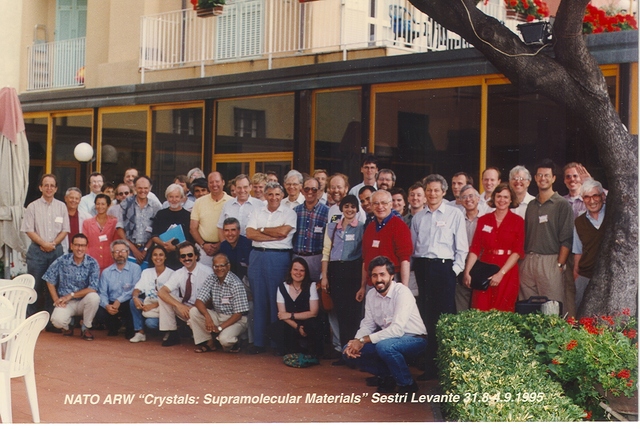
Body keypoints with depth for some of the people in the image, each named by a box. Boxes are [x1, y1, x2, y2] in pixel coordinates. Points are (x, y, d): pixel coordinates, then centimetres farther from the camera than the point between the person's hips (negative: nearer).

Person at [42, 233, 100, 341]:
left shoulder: (92, 263, -7)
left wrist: (71, 295, -17)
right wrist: (56, 299, -6)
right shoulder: (62, 261, -4)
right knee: (57, 321, -30)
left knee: (94, 297, -33)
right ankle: (68, 326, 12)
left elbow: (93, 289, -14)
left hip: (83, 302, 0)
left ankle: (86, 328, -5)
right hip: (65, 303, 0)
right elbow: (50, 280, 5)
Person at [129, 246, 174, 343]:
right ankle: (140, 332, -13)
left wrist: (154, 305, -24)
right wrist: (135, 297, -22)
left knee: (150, 322, -32)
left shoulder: (171, 274, -5)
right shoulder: (146, 272, 11)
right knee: (133, 301, -23)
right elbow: (137, 288, 2)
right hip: (148, 304, 5)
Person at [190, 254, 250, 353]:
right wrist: (207, 317, -28)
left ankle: (234, 344, 4)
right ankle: (208, 342, -3)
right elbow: (199, 301, -8)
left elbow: (238, 314, -17)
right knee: (193, 311, -16)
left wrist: (220, 327, -24)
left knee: (224, 339, -34)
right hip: (217, 316, 6)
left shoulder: (236, 284, -17)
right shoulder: (211, 279, -1)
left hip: (234, 319, -6)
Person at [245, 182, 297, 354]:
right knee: (259, 300, 5)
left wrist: (261, 230, -2)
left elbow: (283, 231, -14)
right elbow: (250, 233, -1)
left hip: (279, 258, -3)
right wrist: (274, 236, -9)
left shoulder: (289, 213, 2)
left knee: (277, 301, -1)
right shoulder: (257, 213, 12)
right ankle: (259, 342, 11)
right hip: (258, 256, 4)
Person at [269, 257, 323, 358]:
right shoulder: (282, 287, 1)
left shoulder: (312, 286, -3)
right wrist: (297, 327, -21)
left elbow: (313, 312, -8)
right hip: (290, 326, 2)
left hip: (306, 325, -2)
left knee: (314, 325, -37)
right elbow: (282, 314, -5)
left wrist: (291, 315, -11)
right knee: (274, 328, -30)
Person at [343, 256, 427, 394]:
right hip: (388, 338, 7)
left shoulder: (402, 292, -21)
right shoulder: (371, 294, 1)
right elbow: (367, 325, 3)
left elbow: (397, 329, -30)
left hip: (413, 339, -7)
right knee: (349, 350, -7)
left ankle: (407, 384, -13)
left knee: (384, 346, -37)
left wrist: (363, 340, -28)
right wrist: (356, 342, -19)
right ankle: (386, 376, 9)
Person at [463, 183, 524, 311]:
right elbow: (475, 249, 6)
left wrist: (501, 273, -13)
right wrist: (467, 272, -5)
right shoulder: (483, 220, 9)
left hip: (507, 273, -2)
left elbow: (518, 251, -4)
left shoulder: (518, 221, 2)